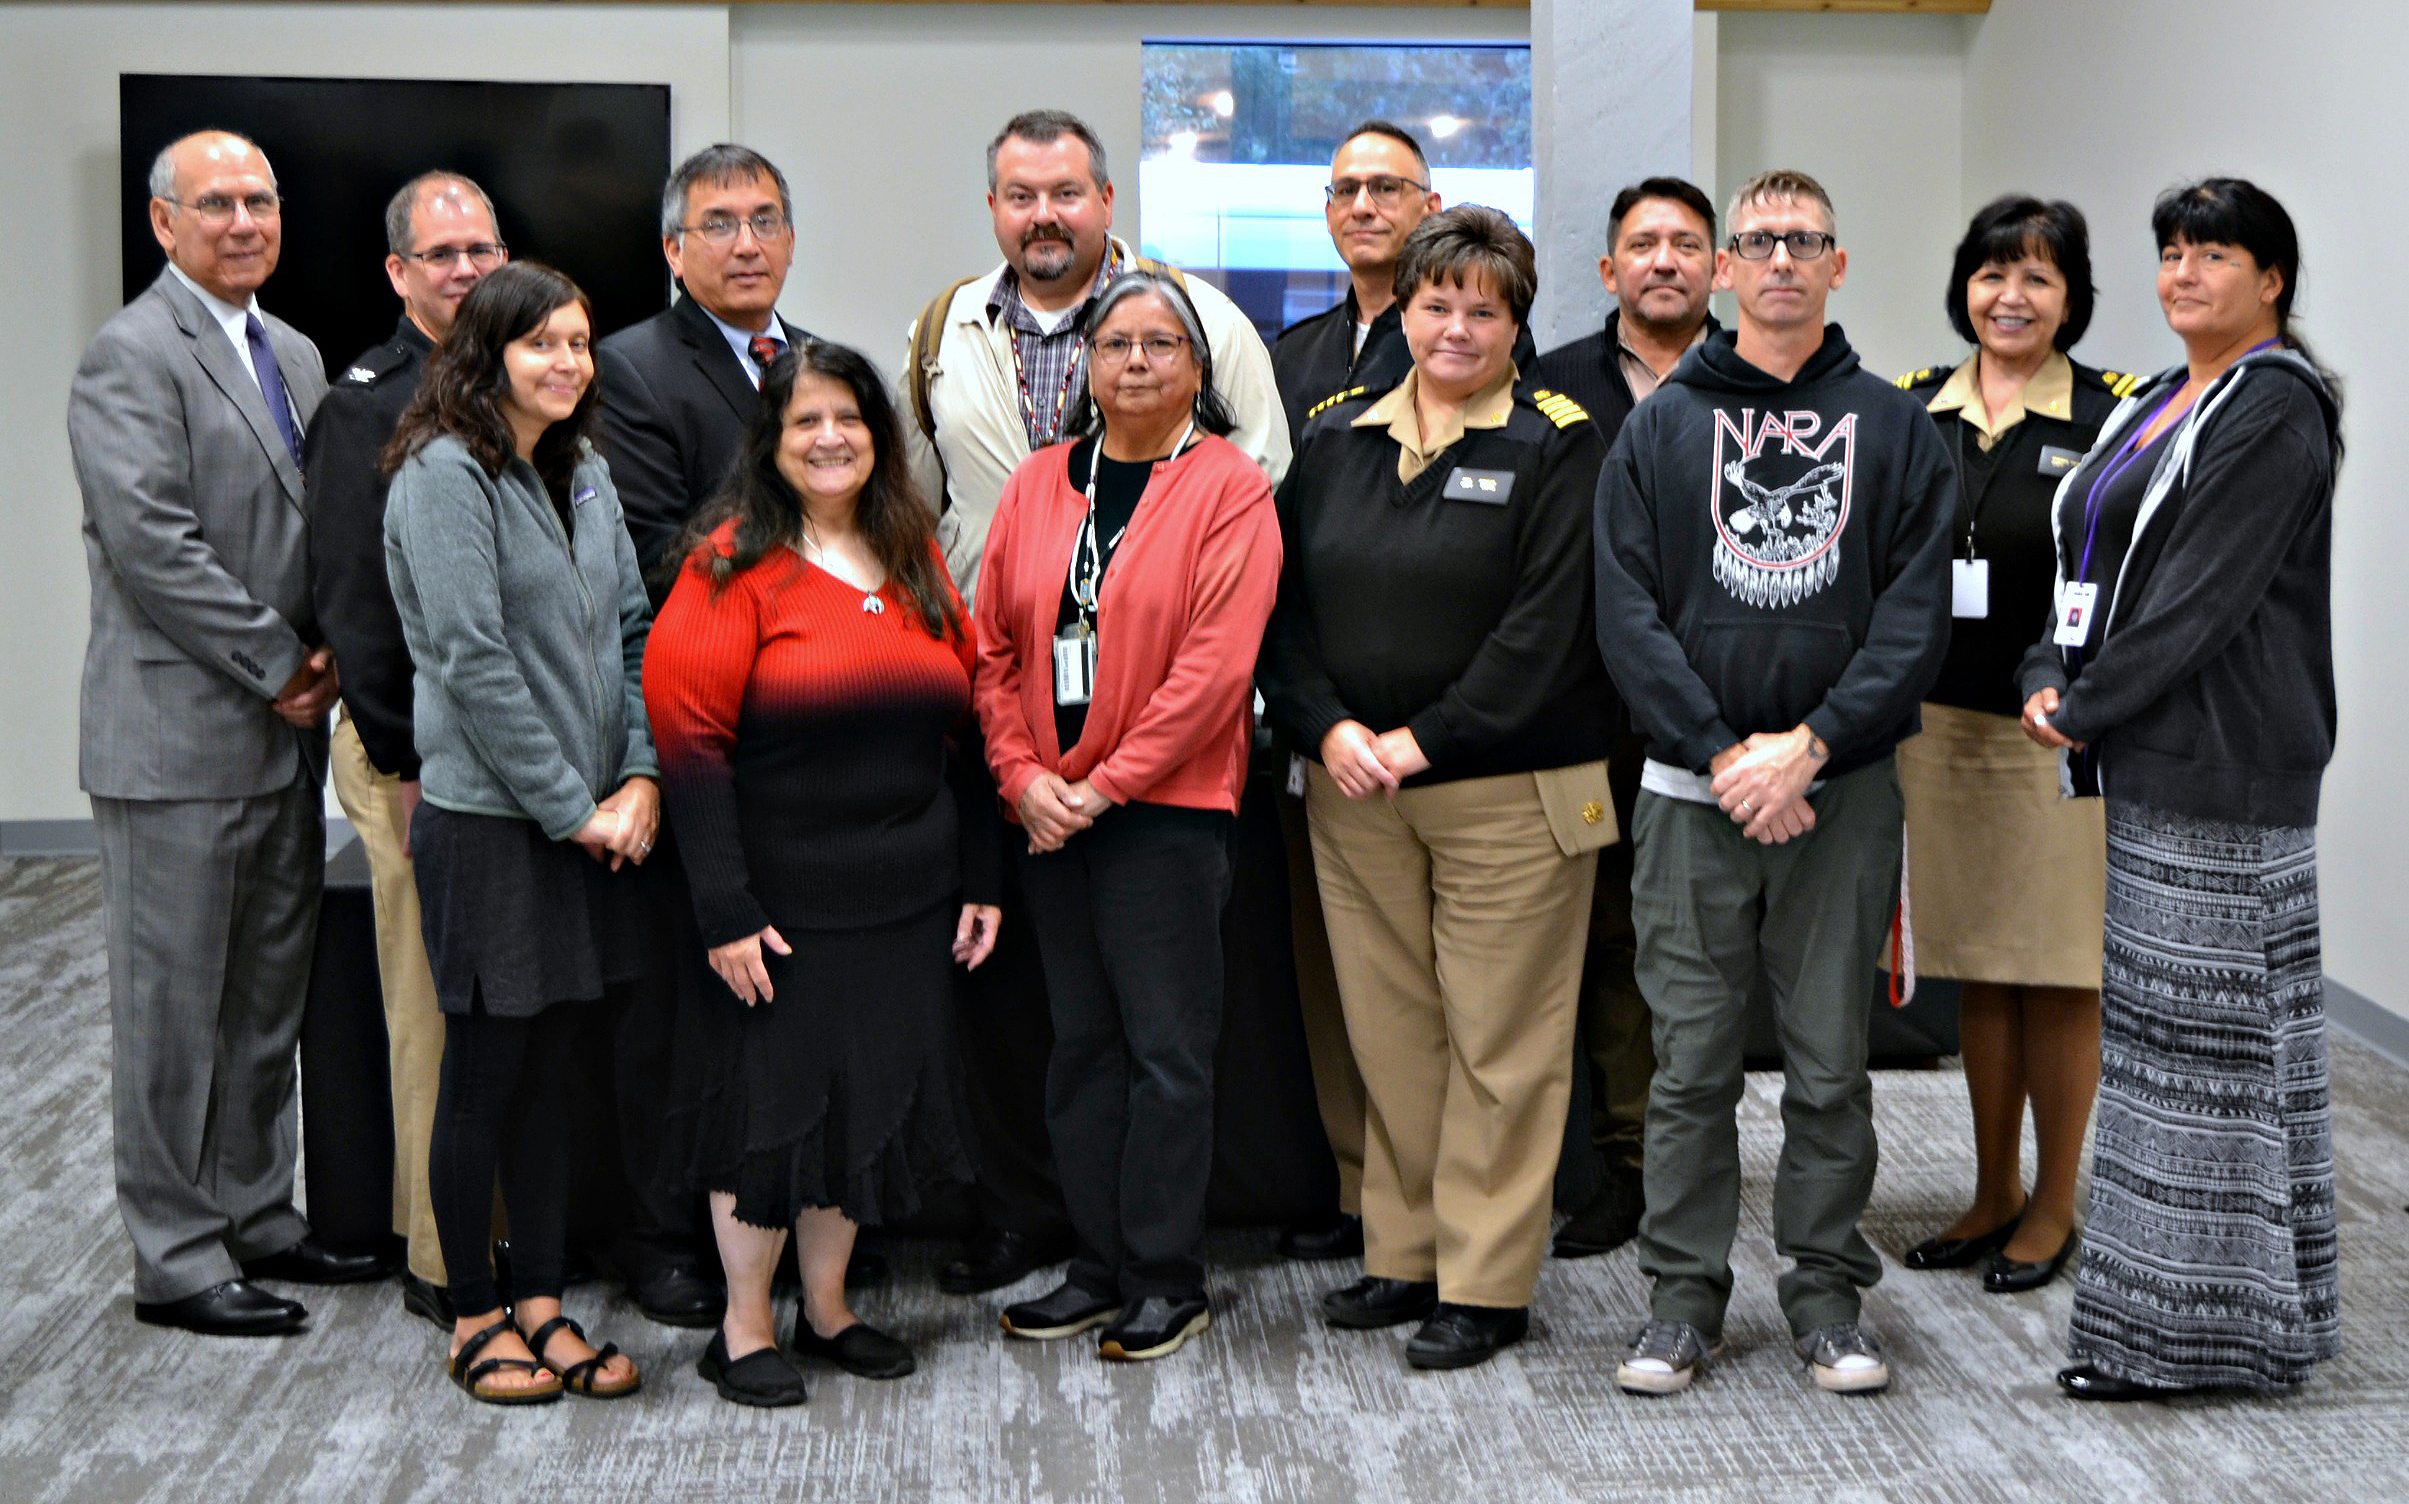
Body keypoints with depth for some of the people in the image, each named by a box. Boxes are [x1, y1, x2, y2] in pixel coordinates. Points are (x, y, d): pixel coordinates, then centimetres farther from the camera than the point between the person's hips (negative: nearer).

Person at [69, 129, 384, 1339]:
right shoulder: (131, 356, -10)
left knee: (268, 1001, 15)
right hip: (181, 738, -8)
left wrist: (322, 653, 0)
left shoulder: (294, 355, 16)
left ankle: (259, 1222, 26)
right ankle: (176, 1259, 10)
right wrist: (278, 664, -15)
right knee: (175, 1008, 1)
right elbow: (151, 540, -18)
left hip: (286, 736, 8)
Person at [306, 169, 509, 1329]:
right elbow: (354, 599, -11)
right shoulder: (365, 405, -7)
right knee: (438, 1006, 0)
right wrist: (410, 759, -14)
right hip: (420, 752, -6)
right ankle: (445, 1262, 10)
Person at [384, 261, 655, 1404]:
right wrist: (571, 806, -14)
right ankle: (475, 1316, 16)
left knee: (555, 1063, 11)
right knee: (485, 1069, 3)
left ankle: (541, 1301, 21)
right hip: (487, 817, -7)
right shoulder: (445, 472, -11)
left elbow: (629, 627, 11)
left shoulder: (583, 472, 12)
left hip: (588, 816, 7)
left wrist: (639, 776, -3)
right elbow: (472, 660, -16)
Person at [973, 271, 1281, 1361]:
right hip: (1049, 810, 5)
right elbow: (994, 645, 9)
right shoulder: (1038, 484, 10)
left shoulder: (1230, 488, -5)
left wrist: (1109, 782, -14)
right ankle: (1099, 1269, 21)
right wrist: (1023, 774, -5)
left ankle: (1166, 1279, 11)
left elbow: (1216, 662, -13)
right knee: (1081, 1040, 11)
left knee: (1167, 1046, 0)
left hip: (1167, 808, -5)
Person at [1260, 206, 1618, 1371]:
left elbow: (1546, 627, -11)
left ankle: (1486, 1283, 11)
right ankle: (1404, 1254, 24)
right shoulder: (1335, 436, 11)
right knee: (1387, 1033, 11)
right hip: (1352, 792, 4)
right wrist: (1327, 728, -8)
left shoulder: (1557, 445, -3)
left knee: (1499, 1043, 1)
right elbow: (1285, 602, 7)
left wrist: (1422, 740, -14)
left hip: (1510, 792, -4)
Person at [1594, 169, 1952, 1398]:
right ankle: (1684, 1293, 15)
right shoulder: (1661, 428, 6)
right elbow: (1629, 613, -2)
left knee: (1832, 1064, 7)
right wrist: (1722, 754, -12)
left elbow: (1916, 611, -2)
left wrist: (1809, 744, -13)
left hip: (1845, 791, 0)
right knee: (1691, 1062, 4)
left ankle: (1827, 1289, 19)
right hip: (1691, 792, 0)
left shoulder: (1895, 429, 6)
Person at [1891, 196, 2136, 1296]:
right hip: (1940, 725, 4)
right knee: (1976, 969, 13)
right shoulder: (1912, 408, 8)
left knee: (2059, 974, 4)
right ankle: (1993, 1193, 26)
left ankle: (2053, 1206, 18)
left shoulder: (2110, 414, -5)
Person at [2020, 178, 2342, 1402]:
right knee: (2157, 1017, 12)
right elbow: (2091, 559, 16)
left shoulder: (2274, 410, -10)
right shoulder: (2158, 405, 18)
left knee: (2209, 1029, -4)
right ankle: (2159, 1302, 20)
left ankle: (2194, 1327, 3)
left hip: (2223, 766, -9)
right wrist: (2049, 680, 0)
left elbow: (2201, 595, -17)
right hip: (2150, 761, 9)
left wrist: (2084, 706, -14)